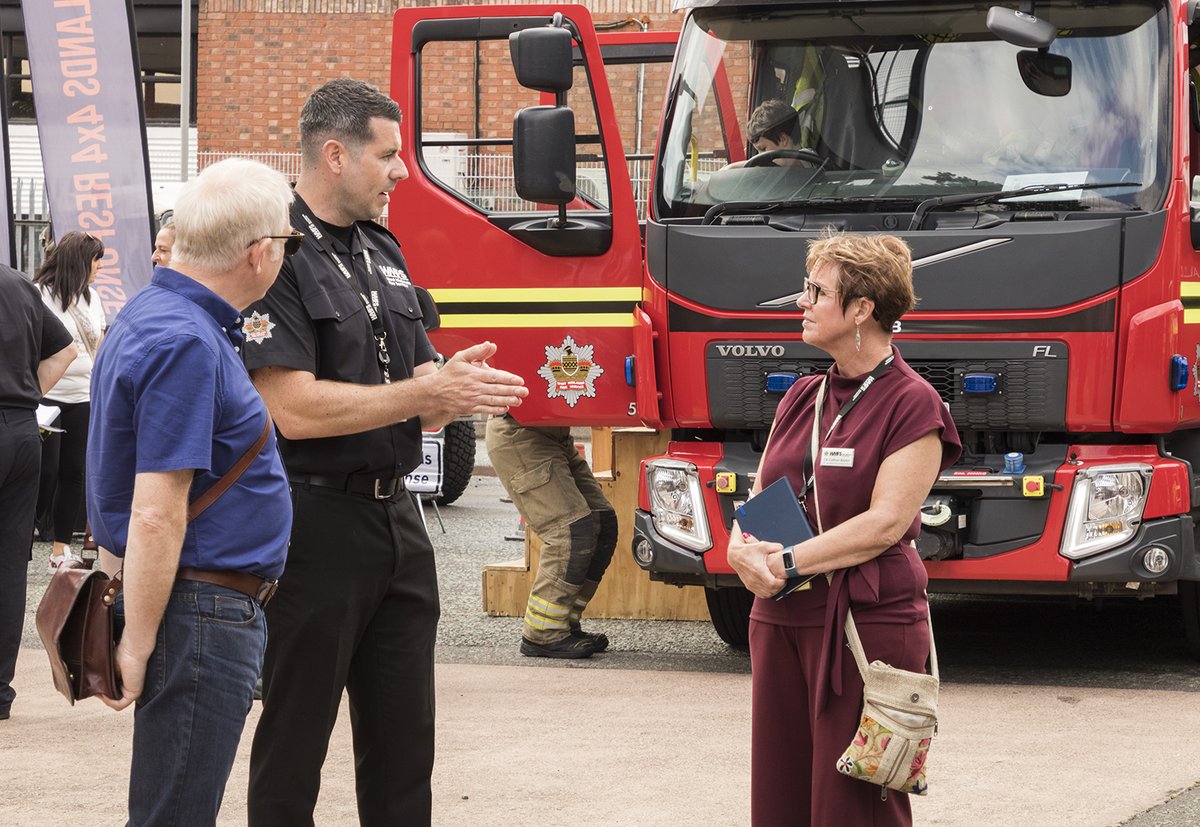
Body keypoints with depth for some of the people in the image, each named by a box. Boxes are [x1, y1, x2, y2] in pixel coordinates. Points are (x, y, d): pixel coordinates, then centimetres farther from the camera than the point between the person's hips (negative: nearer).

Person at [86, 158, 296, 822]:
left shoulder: (153, 313, 10)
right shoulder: (185, 344, -22)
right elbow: (156, 516, -24)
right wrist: (137, 644, -22)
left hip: (216, 607, 10)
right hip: (203, 610, -10)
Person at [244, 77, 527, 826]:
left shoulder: (382, 252, 13)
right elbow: (294, 408, -21)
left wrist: (456, 386, -6)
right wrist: (422, 394, -19)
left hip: (396, 514, 8)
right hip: (313, 519, -8)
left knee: (404, 740, 10)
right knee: (295, 740, 1)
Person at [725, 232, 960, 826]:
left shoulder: (912, 405, -7)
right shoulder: (802, 398, 15)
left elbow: (885, 523, -15)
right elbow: (758, 500, 16)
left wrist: (786, 564, -15)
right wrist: (744, 549, -8)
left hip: (868, 622, -7)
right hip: (781, 621, 7)